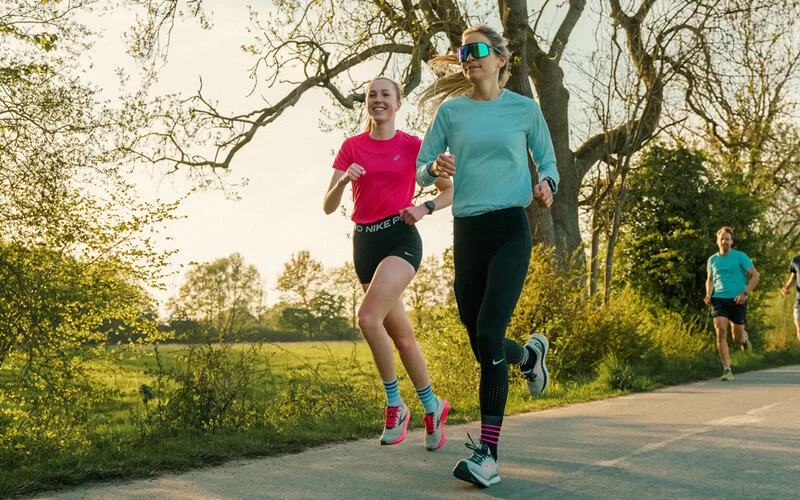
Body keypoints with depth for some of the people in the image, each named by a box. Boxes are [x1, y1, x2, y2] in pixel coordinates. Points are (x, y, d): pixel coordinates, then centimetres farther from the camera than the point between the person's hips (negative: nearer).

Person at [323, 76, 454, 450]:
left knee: (368, 317, -26)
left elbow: (451, 190, 8)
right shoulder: (352, 147, 8)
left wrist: (425, 208, -11)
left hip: (401, 238, -4)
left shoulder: (412, 145, 1)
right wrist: (342, 182, -19)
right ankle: (431, 407, 26)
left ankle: (395, 404, -9)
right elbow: (328, 206, 2)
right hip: (364, 241, 4)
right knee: (401, 334, 9)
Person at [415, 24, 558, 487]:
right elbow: (420, 170, 10)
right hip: (467, 231, 4)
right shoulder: (451, 110, 8)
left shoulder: (525, 109, 4)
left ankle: (488, 453, -14)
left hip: (510, 228, -4)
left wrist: (546, 185, -10)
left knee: (488, 336, -17)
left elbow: (548, 162, 13)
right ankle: (530, 354, 48)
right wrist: (436, 168, -14)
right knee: (481, 344, 11)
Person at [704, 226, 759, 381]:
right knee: (721, 331, -17)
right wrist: (708, 294, 6)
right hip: (719, 299, 2)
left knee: (737, 338, 5)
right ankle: (727, 370, -13)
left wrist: (745, 293, -15)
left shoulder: (740, 257, -1)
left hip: (737, 300, -2)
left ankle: (744, 337, 45)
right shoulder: (712, 260, 10)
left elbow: (755, 276, -3)